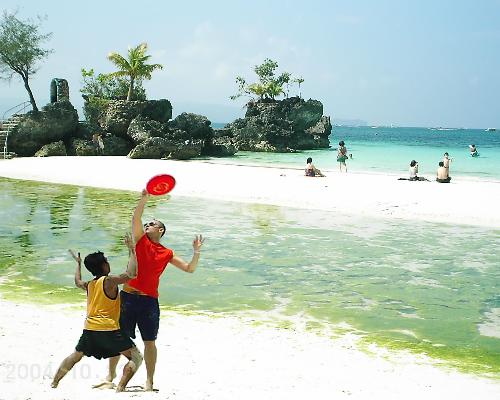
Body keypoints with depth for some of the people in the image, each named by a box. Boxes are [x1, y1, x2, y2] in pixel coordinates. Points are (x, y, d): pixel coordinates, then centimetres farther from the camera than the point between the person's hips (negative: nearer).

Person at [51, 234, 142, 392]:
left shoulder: (89, 284, 13)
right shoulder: (109, 281, -9)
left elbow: (78, 282, 37)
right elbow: (131, 274, -22)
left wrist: (78, 263, 49)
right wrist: (131, 250, -14)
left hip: (89, 330, 7)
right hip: (108, 329, -7)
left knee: (75, 356, 29)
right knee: (136, 357, -2)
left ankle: (53, 383, 32)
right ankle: (120, 388, -16)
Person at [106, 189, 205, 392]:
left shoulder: (167, 254, 8)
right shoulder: (141, 240, 7)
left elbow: (190, 269, 10)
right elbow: (136, 218, -6)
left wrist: (196, 251, -4)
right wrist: (144, 198, -18)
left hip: (149, 301, 0)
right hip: (128, 297, 0)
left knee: (149, 342, 4)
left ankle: (149, 380, 16)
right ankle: (111, 374, 25)